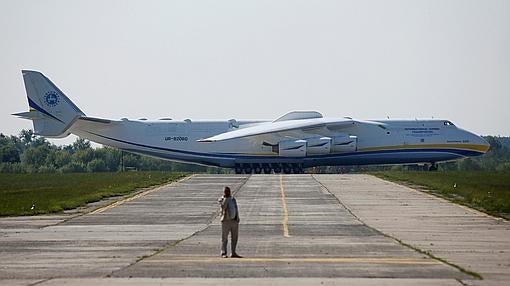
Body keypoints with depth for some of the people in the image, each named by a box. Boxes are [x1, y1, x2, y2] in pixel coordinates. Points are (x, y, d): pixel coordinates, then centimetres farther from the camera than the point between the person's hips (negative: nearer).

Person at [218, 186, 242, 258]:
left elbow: (236, 209, 15)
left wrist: (237, 217, 3)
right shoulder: (221, 200, -3)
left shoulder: (233, 199, 13)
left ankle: (233, 253, 10)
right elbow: (223, 206, -24)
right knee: (224, 238, -1)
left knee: (234, 238, 5)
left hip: (234, 221, 5)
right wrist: (226, 197, -21)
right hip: (226, 221, -5)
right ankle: (223, 253, 5)